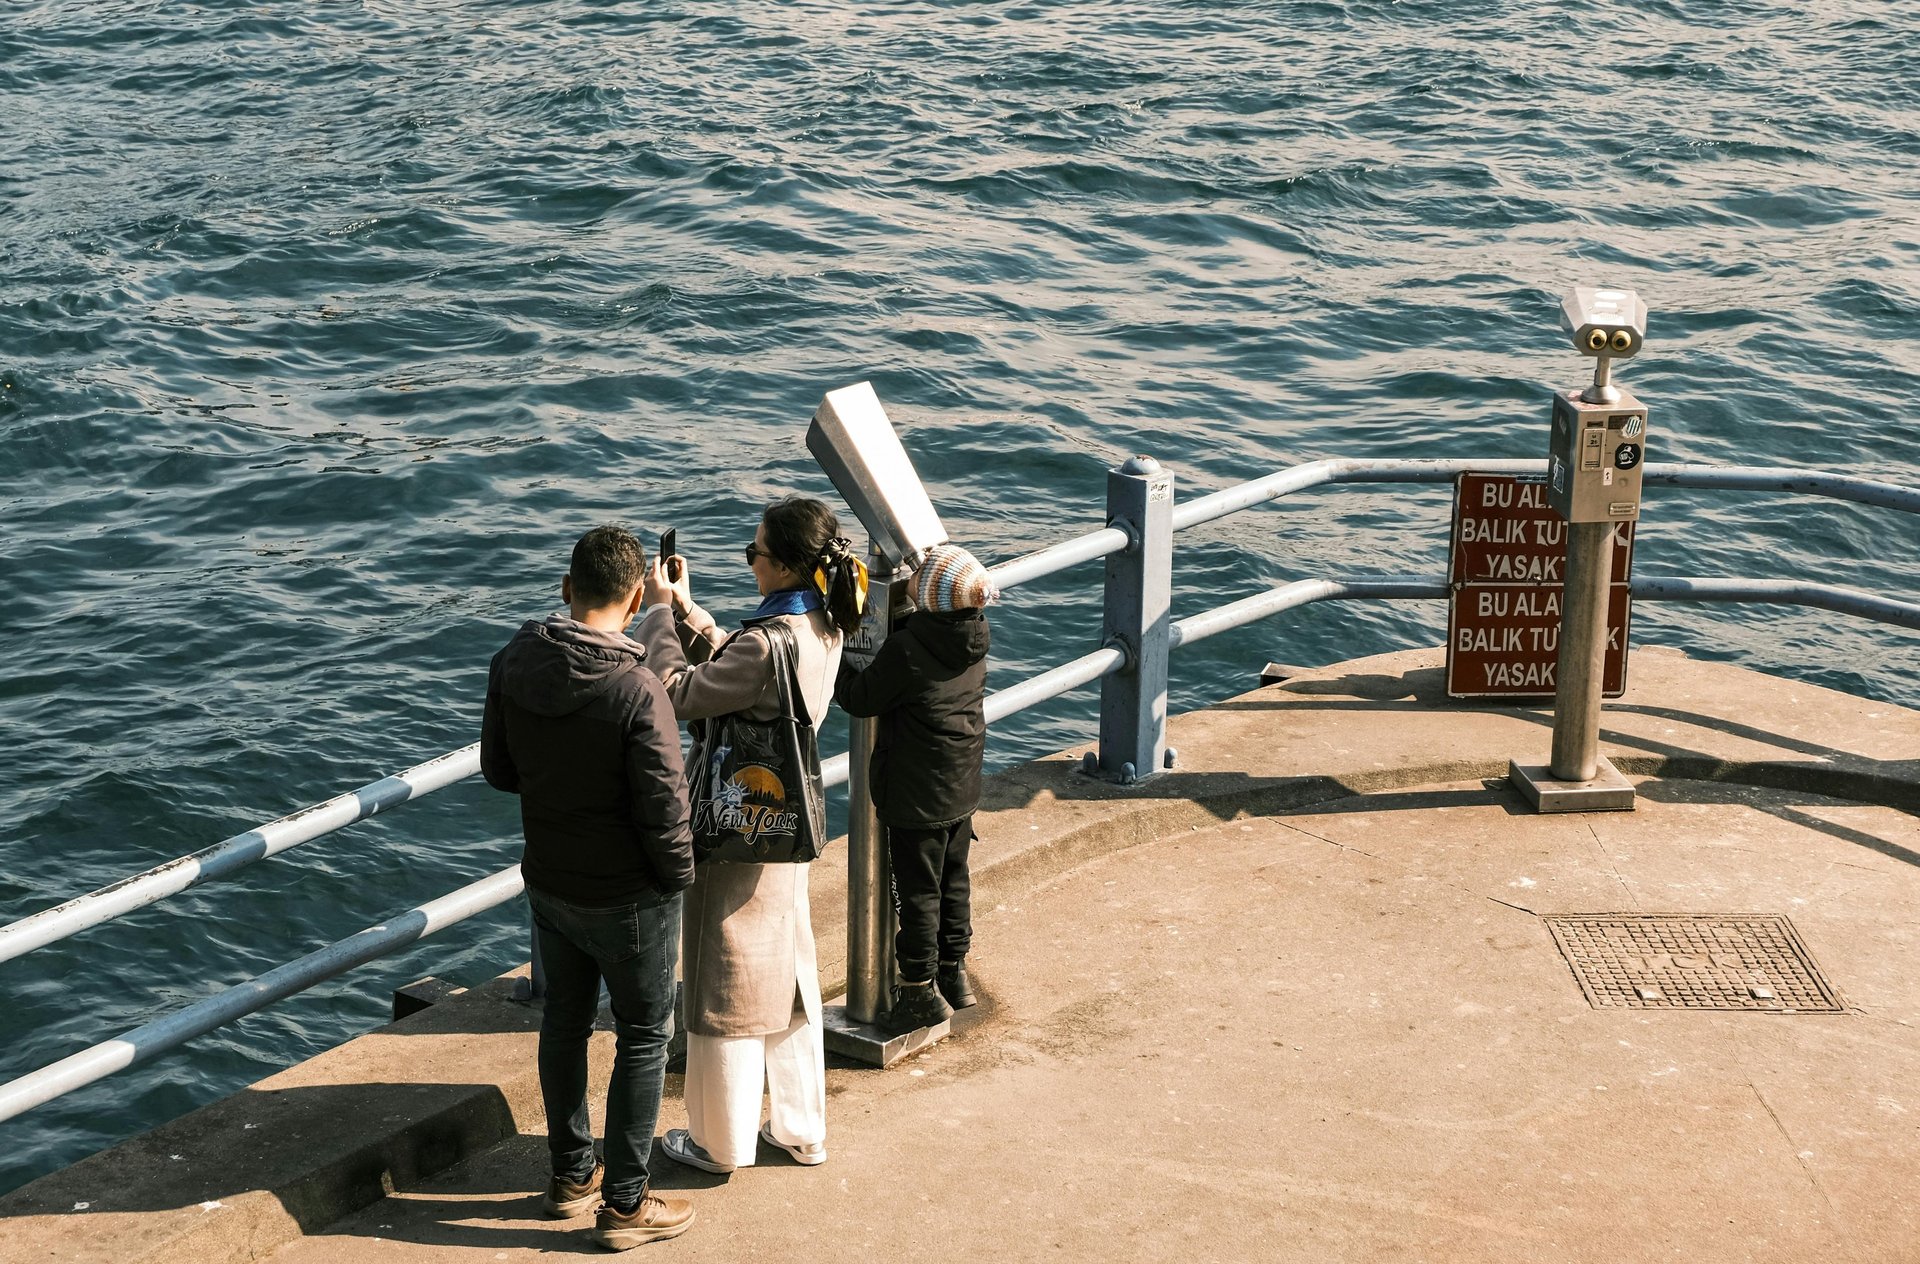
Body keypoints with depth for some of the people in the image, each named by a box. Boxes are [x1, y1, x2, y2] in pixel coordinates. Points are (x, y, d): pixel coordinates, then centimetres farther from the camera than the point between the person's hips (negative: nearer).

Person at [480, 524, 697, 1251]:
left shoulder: (512, 666, -9)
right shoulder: (637, 690, -28)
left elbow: (498, 770, 4)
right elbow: (664, 809, -23)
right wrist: (679, 877, -5)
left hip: (548, 884, 6)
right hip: (626, 897, -6)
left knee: (564, 1020, 21)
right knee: (643, 1035, 10)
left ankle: (571, 1175, 36)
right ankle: (624, 1204, 17)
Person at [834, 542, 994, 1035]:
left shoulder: (906, 650, -26)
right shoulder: (975, 641, -3)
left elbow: (861, 699, -13)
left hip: (917, 797, -7)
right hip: (963, 790, 7)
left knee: (918, 892, 4)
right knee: (953, 883, 20)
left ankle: (920, 991, 13)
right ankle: (954, 974, 32)